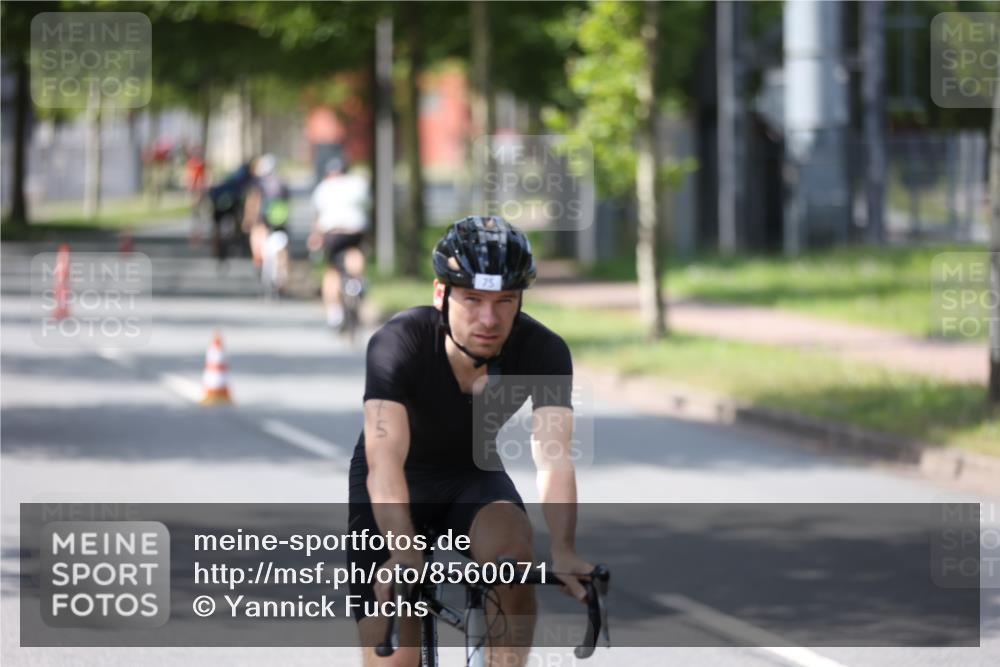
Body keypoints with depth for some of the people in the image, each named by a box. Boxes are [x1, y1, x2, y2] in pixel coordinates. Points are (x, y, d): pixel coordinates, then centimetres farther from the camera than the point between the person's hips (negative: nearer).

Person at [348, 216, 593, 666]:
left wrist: (562, 549, -52)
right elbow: (384, 458, -43)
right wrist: (404, 551, -59)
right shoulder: (397, 343, -31)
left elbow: (553, 456, -35)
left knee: (512, 551, -33)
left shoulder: (543, 352, -24)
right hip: (397, 486, -2)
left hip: (474, 478, 2)